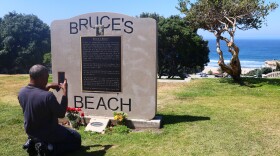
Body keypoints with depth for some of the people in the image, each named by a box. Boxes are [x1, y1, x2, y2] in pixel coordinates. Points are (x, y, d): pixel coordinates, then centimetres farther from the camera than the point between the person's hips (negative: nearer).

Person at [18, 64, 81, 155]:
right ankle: (49, 149, -7)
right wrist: (65, 91, -15)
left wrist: (47, 87, 5)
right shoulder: (48, 96, -33)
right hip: (48, 134, -7)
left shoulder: (21, 92, -11)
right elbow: (61, 114, -18)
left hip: (30, 133, 7)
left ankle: (33, 142, 13)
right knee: (77, 138, 11)